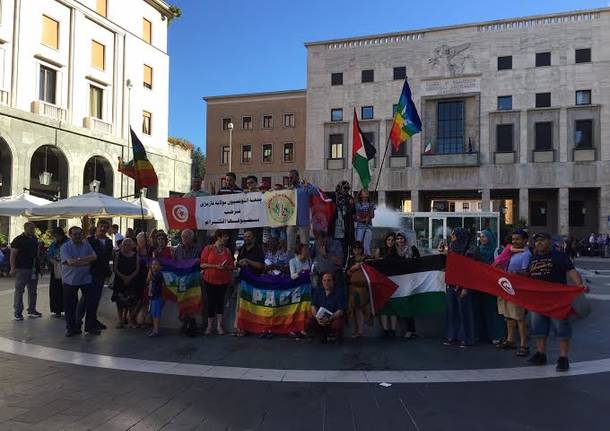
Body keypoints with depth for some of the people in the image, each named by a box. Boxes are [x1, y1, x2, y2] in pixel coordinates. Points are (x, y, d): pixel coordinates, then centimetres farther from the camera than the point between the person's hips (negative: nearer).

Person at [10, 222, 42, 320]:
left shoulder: (34, 239, 13)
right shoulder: (18, 240, -6)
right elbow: (13, 255, -10)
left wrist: (38, 267, 13)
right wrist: (13, 268, -18)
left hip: (33, 269, 7)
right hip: (21, 269, -7)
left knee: (33, 291, 12)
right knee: (19, 291, -2)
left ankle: (31, 310, 21)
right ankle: (18, 312, 3)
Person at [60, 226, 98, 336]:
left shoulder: (86, 244, 5)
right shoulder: (65, 247, -7)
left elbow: (94, 256, -9)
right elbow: (70, 262, -21)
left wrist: (79, 259, -19)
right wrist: (86, 261, -13)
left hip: (86, 279, 3)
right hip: (70, 280, -2)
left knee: (91, 302, 5)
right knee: (70, 305, 6)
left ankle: (91, 326, 18)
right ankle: (71, 328, 21)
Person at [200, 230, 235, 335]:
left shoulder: (227, 250, 7)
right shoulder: (208, 248, -3)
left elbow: (231, 266, 11)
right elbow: (202, 264, -7)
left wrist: (225, 266, -11)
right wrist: (216, 266, -17)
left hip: (223, 281, 3)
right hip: (210, 280, -3)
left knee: (220, 302, 6)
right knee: (211, 302, -1)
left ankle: (219, 325, 15)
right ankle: (209, 326, 13)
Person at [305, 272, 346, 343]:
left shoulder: (339, 291, -9)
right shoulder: (317, 291, 4)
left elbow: (340, 311, -16)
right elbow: (313, 307, -1)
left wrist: (329, 319, -32)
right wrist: (317, 317, -23)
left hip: (334, 317, -3)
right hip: (320, 317, 3)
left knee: (337, 325, -36)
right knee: (308, 324, -23)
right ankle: (323, 335, 5)